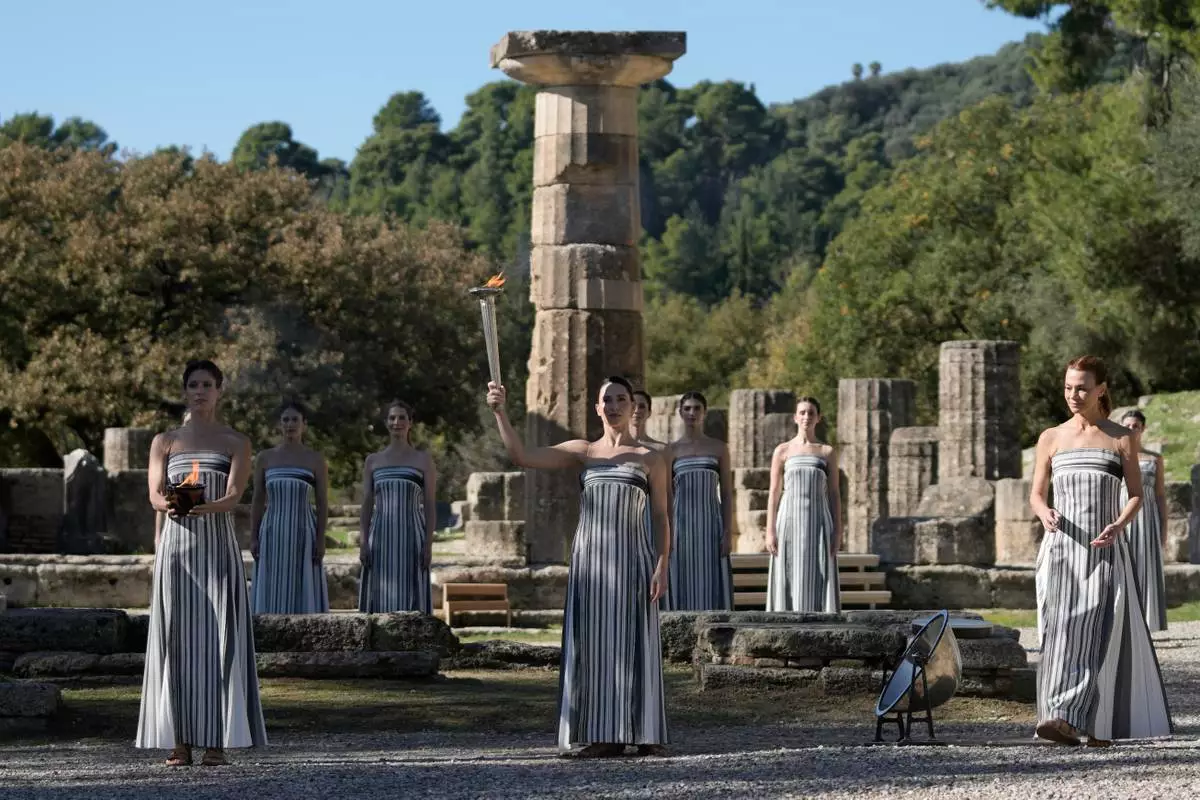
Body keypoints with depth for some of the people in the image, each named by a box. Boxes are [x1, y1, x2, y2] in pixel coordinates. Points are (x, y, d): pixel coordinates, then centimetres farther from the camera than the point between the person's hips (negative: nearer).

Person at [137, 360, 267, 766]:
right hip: (177, 546, 1)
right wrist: (167, 504, -25)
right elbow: (154, 494, -1)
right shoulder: (165, 441, 11)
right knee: (177, 638, -3)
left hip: (218, 546, -1)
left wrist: (204, 507, -28)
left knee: (218, 639, -6)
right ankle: (180, 741, -2)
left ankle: (216, 740, -5)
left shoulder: (236, 442, 7)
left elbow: (234, 496, -7)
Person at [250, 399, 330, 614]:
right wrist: (253, 538, 2)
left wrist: (321, 540, -6)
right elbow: (258, 501, 9)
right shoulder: (265, 458, 7)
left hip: (303, 534, -2)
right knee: (272, 593, 1)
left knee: (303, 590, -2)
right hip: (272, 536, 2)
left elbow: (323, 503, 1)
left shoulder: (315, 459, 2)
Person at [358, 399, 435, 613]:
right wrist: (363, 543, -1)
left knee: (410, 595, -5)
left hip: (411, 537, -2)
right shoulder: (373, 461, 11)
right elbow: (366, 506, 9)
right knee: (380, 595, -2)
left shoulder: (423, 460, 6)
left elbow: (430, 506, 3)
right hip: (381, 538, 2)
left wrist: (428, 545, -6)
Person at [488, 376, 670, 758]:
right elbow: (521, 455, 5)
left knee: (635, 644, -3)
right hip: (590, 557, 2)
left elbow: (661, 518, 5)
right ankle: (600, 735, 2)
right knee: (592, 643, -1)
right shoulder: (582, 452, 11)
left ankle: (645, 733, 1)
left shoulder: (650, 459, 8)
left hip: (632, 558, -2)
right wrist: (500, 412, -7)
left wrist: (662, 566, -6)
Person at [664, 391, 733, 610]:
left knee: (712, 585, -2)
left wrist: (728, 532, -4)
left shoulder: (719, 448, 6)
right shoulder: (671, 450, 6)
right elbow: (666, 497, 5)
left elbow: (727, 493, 5)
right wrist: (666, 536, -4)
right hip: (681, 526, 0)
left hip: (711, 526, 0)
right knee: (683, 585, -1)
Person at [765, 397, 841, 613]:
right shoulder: (782, 451, 5)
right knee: (789, 583, -3)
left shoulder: (828, 452, 8)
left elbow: (834, 494, 8)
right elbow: (773, 493, 4)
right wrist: (770, 531, -4)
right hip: (790, 521, -1)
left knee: (817, 582, -3)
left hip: (818, 523, 1)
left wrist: (838, 532, -1)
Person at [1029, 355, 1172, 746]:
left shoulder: (1121, 439, 6)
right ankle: (1067, 720, -1)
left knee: (1094, 630, -15)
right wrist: (1044, 513, -13)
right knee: (1059, 630, -6)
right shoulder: (1051, 438, 11)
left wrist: (1119, 525, -15)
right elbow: (1036, 494, 11)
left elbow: (1136, 495, 4)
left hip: (1104, 549, -2)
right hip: (1060, 546, 2)